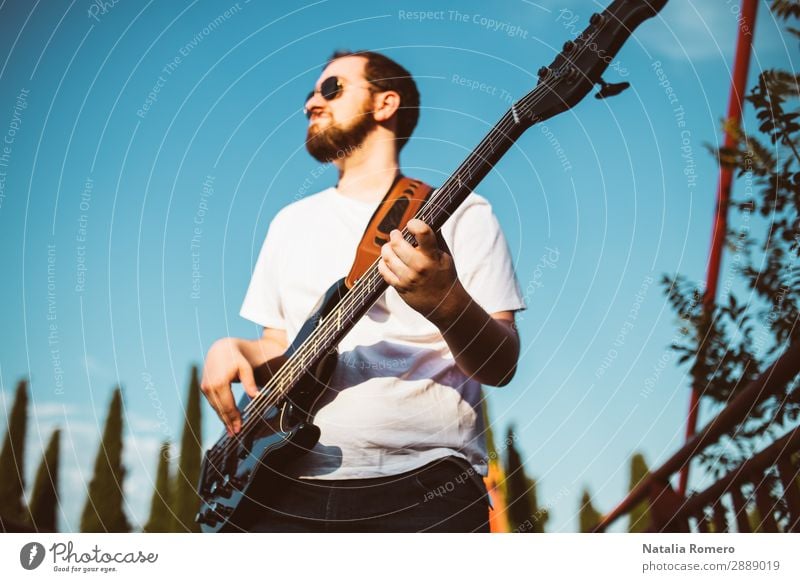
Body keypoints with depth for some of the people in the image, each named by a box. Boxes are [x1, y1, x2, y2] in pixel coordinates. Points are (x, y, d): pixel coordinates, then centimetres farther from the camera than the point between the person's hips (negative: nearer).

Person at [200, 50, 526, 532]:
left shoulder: (458, 212, 2)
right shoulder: (292, 221, 18)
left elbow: (501, 366, -4)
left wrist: (446, 301, -23)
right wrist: (234, 349, 3)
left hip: (424, 487, -4)